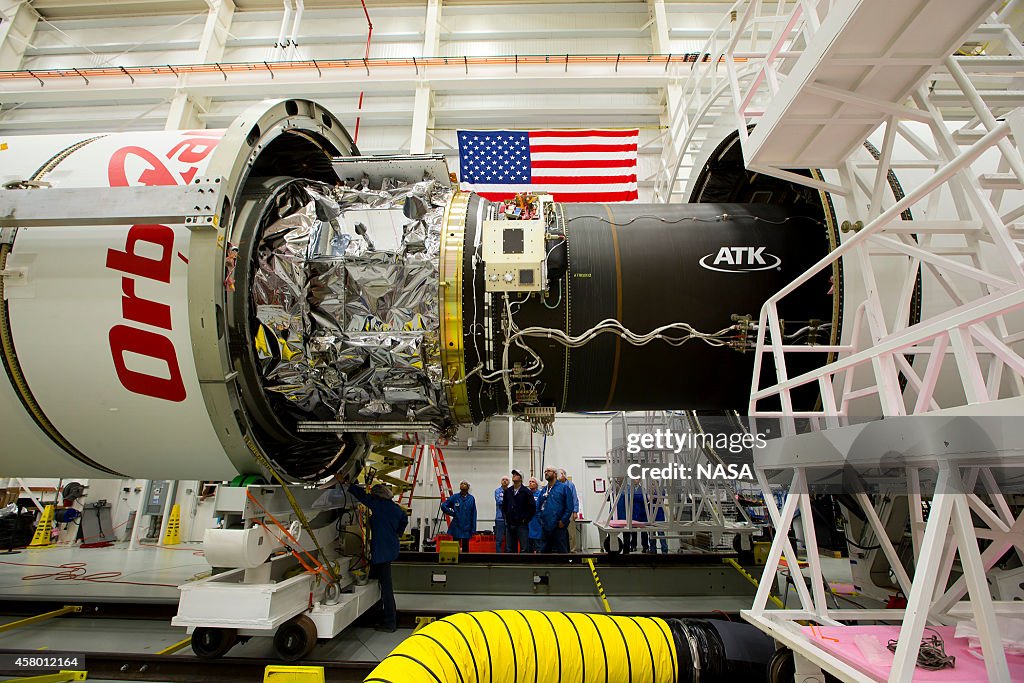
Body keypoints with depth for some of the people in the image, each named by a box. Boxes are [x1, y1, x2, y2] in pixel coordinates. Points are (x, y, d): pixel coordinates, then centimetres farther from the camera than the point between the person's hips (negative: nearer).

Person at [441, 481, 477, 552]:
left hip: (466, 528, 0)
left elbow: (473, 514, 0)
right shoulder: (455, 497, -4)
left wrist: (473, 529, -1)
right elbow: (443, 506, 0)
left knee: (465, 548, 8)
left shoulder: (471, 499, -2)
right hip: (456, 527, 0)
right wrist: (453, 513, -2)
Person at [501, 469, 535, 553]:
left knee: (523, 549, -6)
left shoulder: (526, 491, -5)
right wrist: (506, 519, 11)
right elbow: (504, 506, 19)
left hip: (522, 524, -5)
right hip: (510, 524, 5)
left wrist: (526, 519, -7)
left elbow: (533, 507, -6)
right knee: (511, 549, 9)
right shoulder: (508, 491, 9)